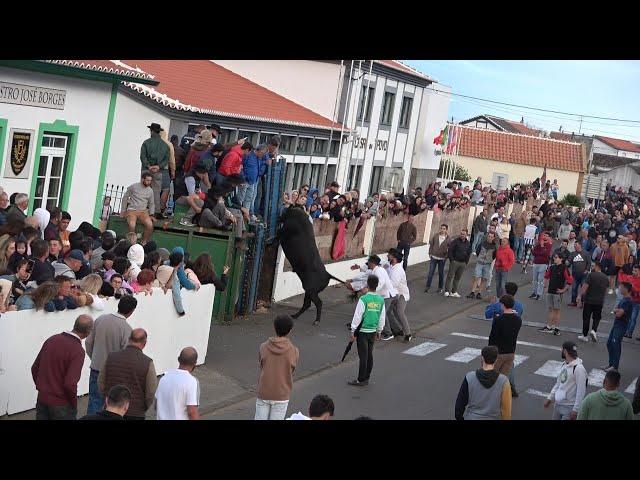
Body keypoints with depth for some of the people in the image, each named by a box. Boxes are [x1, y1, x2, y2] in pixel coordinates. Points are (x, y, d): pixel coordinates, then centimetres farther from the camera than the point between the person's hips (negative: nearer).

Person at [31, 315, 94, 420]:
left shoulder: (51, 339, 1)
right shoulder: (78, 350, -19)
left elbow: (35, 368, 9)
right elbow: (70, 384, -25)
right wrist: (74, 404, -8)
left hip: (42, 399, 6)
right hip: (61, 404, -6)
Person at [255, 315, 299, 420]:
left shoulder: (263, 347, -8)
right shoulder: (294, 351, -12)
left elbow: (261, 366, 3)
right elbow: (291, 371, 1)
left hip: (263, 393, 1)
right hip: (281, 395, -1)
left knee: (260, 419, 11)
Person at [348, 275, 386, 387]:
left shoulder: (363, 299, -17)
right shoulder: (381, 300, 0)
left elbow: (357, 316, -14)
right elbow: (382, 318, 9)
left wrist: (353, 331, -5)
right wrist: (379, 331, 21)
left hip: (363, 331, -5)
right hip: (373, 331, 5)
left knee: (363, 356, -1)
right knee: (369, 355, 13)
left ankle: (361, 380, 5)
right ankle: (366, 378, 20)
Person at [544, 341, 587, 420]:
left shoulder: (579, 368, -20)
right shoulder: (564, 365, 8)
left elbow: (581, 391, -20)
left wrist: (576, 410, -20)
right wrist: (550, 398, 15)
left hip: (569, 407, -9)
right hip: (558, 404, 9)